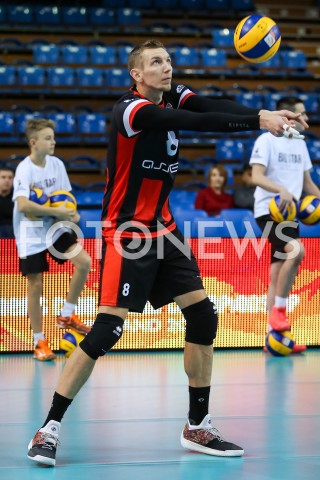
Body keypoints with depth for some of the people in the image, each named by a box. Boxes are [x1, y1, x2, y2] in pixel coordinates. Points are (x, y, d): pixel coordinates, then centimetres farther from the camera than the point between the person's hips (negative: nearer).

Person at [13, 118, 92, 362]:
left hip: (54, 227, 5)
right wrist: (56, 211, -31)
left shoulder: (57, 164, 0)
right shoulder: (24, 168, -18)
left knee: (84, 261, -12)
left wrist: (70, 213, -12)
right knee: (36, 285, -3)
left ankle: (66, 315, 5)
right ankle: (39, 342, 9)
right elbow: (22, 205, -30)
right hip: (31, 232, -5)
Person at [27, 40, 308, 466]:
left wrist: (267, 114, -31)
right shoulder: (131, 110, -18)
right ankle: (50, 428, -6)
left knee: (202, 315, 2)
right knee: (106, 330, -15)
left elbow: (214, 108, -14)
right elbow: (198, 123, -30)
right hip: (126, 235, -8)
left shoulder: (173, 97, 5)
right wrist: (258, 120, -34)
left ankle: (198, 427, 12)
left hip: (163, 230, 8)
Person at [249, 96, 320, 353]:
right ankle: (278, 310, -15)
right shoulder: (267, 140, -8)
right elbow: (257, 176, -18)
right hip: (268, 210, -8)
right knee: (296, 251, -28)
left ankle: (273, 335, 9)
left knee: (278, 271, 7)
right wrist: (282, 189, -33)